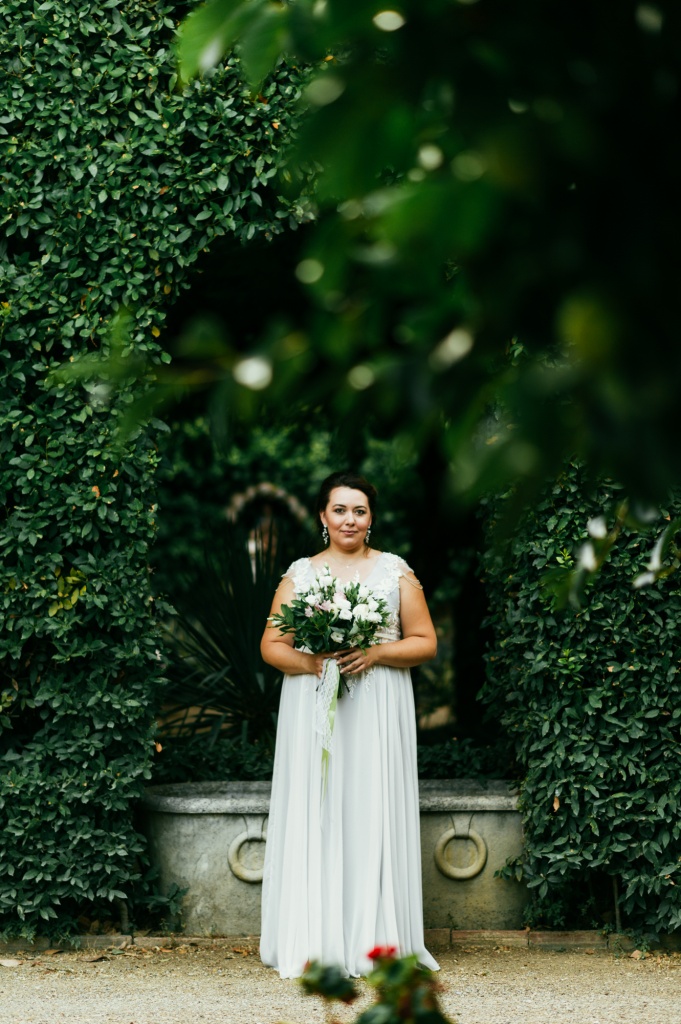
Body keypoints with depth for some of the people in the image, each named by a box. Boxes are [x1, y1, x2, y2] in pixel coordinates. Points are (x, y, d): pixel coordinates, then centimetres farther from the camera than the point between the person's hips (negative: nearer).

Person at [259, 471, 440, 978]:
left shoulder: (395, 571, 8)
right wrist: (311, 662, -13)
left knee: (374, 815, -5)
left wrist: (376, 653, -12)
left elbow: (426, 643, 5)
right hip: (313, 712, 1)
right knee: (314, 816, -3)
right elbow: (271, 645, 7)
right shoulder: (299, 574, 10)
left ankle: (375, 942, -2)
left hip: (378, 713, -1)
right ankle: (315, 945, -1)